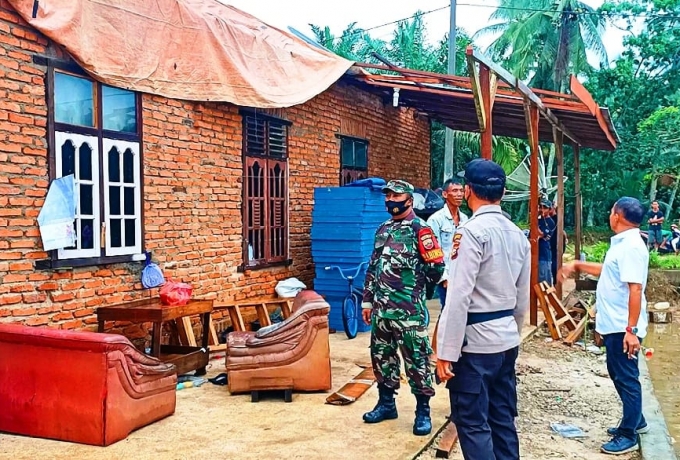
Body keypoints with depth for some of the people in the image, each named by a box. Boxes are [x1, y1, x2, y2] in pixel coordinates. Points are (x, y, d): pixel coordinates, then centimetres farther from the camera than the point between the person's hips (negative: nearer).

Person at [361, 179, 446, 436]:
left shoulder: (419, 229, -8)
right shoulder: (383, 230, 14)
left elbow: (436, 268, -12)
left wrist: (411, 278, -2)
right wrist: (368, 300, 16)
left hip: (409, 308, -7)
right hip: (381, 308, 7)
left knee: (416, 359, 1)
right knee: (381, 356, 14)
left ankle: (423, 411, 13)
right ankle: (386, 403, 29)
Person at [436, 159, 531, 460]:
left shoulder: (471, 232, -16)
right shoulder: (518, 234, 9)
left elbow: (459, 298, -20)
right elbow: (522, 298, 14)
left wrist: (446, 352, -16)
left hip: (475, 341, -8)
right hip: (507, 339, 8)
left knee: (473, 423, 1)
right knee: (503, 418, 16)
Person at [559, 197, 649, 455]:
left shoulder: (631, 246, -21)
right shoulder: (621, 243, 11)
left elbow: (635, 289, -27)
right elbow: (608, 271, 27)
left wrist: (632, 330, -29)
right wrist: (577, 265, 26)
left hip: (623, 327, -10)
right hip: (614, 324, 10)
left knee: (626, 378, 1)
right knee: (618, 374, 21)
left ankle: (628, 436, 14)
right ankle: (636, 421, 37)